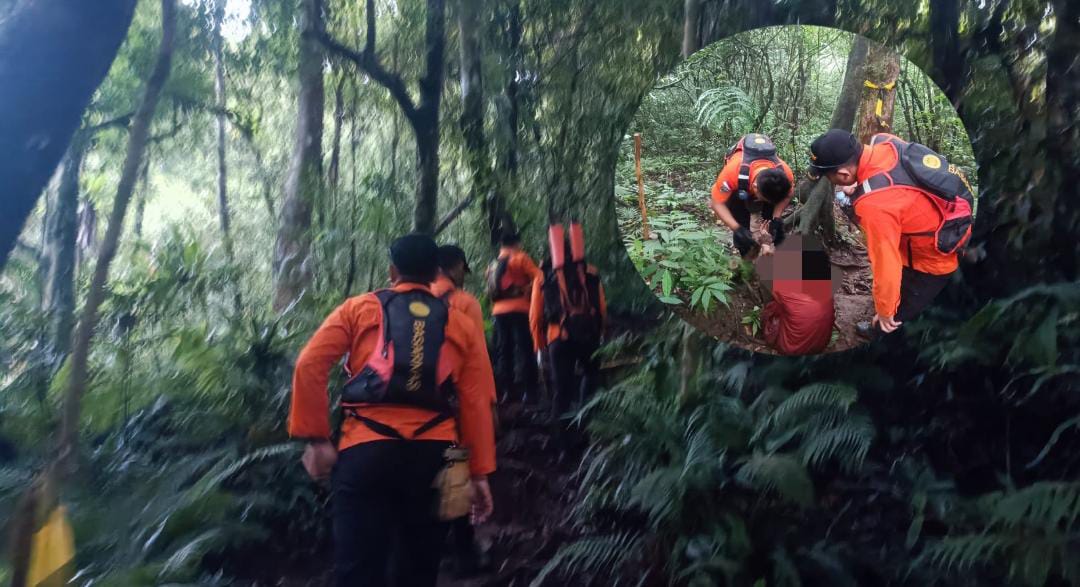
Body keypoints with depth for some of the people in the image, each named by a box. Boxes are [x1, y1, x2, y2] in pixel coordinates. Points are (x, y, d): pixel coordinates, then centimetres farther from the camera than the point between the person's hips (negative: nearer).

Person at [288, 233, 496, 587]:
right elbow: (477, 403, 6)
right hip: (432, 454, 2)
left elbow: (309, 365, 0)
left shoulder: (359, 308, 11)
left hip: (367, 450, -2)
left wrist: (316, 438, 2)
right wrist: (480, 472, 8)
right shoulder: (461, 325, 14)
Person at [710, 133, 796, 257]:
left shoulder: (785, 173, -37)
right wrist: (737, 229, -45)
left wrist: (776, 219, -28)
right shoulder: (734, 172, -48)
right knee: (740, 220, -14)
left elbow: (787, 195, -12)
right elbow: (717, 202, -35)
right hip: (739, 187, -2)